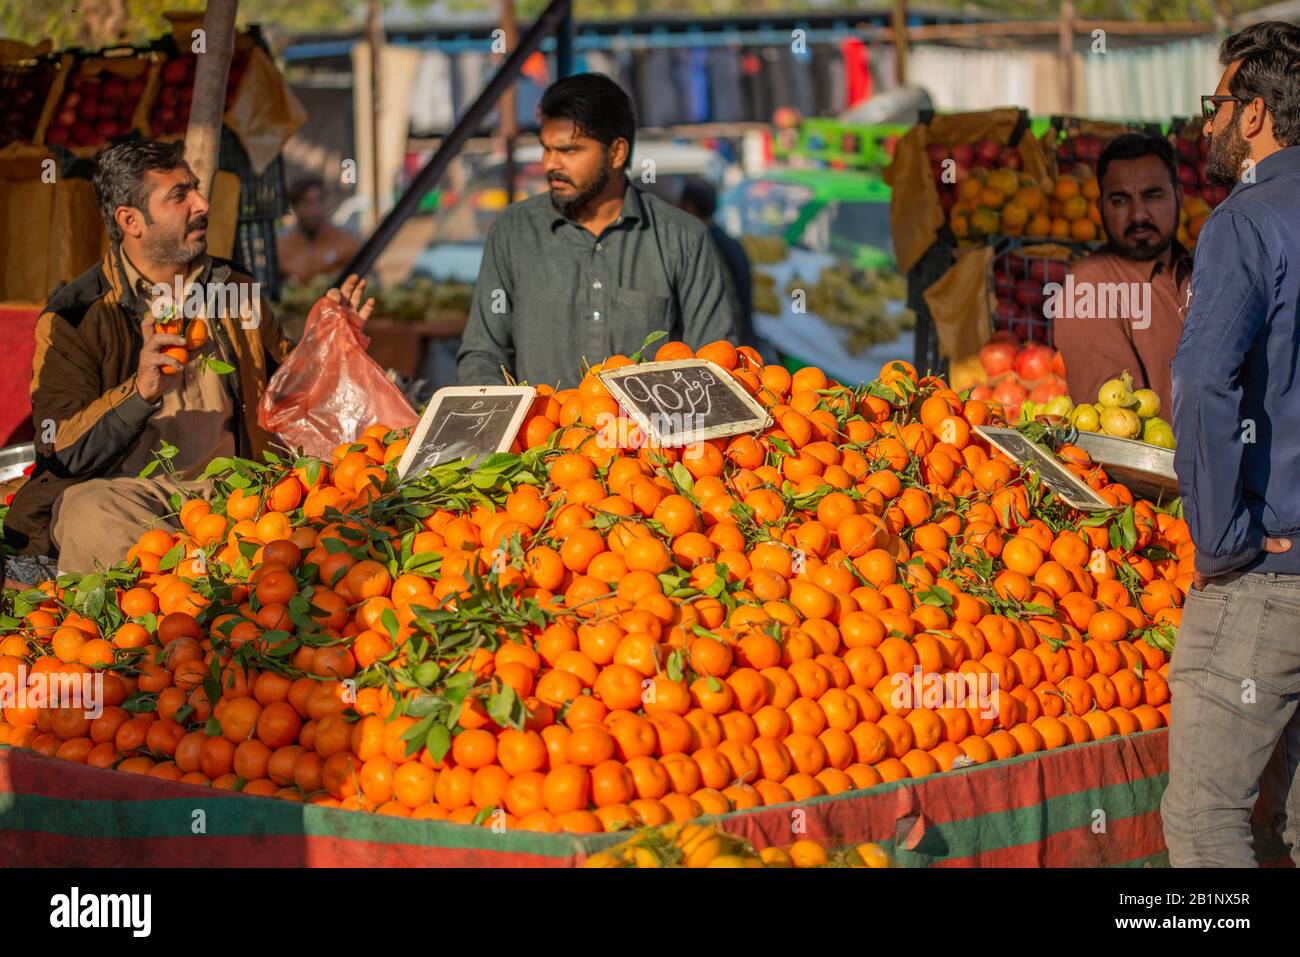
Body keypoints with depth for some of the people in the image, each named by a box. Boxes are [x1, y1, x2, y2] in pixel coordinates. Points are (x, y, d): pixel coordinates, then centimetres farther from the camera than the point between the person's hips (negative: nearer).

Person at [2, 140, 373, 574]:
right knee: (92, 516, -39)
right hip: (121, 489, -3)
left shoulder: (237, 292, 17)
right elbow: (61, 452, -7)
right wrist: (142, 391, -21)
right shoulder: (76, 314, 2)